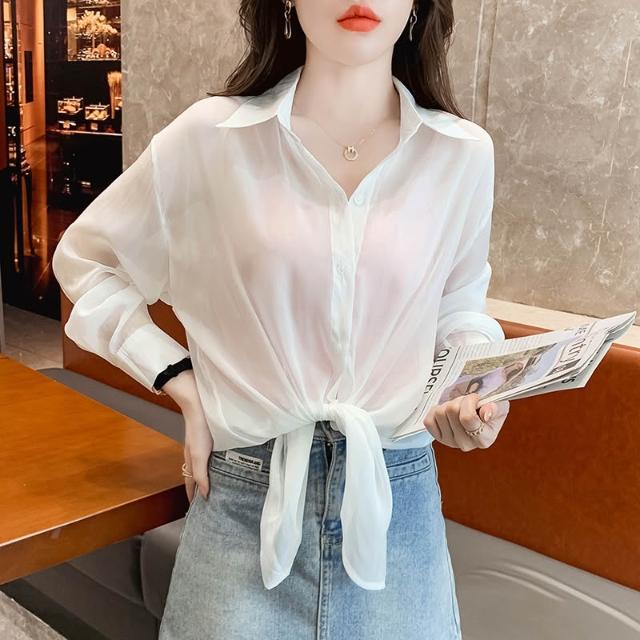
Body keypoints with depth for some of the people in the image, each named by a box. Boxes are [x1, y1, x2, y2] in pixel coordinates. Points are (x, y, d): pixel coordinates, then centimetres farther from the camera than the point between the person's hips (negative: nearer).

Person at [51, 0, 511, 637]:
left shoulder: (463, 152, -3)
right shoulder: (212, 135, -8)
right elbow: (84, 256, 5)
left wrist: (479, 389, -10)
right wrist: (183, 385, -4)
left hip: (398, 494, 2)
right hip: (246, 489, -1)